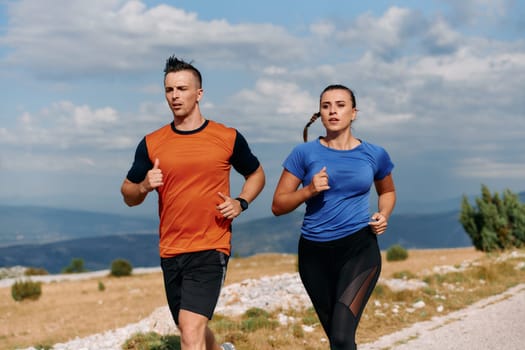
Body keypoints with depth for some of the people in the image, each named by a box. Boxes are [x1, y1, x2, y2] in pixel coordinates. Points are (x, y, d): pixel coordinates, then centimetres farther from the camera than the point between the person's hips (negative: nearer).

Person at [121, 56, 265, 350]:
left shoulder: (228, 138, -1)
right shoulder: (151, 144, 3)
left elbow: (256, 174, 15)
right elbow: (128, 196, 10)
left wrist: (241, 202, -4)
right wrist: (144, 186, -13)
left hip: (211, 249, -4)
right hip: (170, 251, 4)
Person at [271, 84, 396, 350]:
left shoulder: (374, 155, 4)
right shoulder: (305, 153, -1)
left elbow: (387, 191, 24)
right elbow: (278, 206, 1)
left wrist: (383, 215, 3)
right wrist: (309, 190, -16)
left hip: (359, 249, -1)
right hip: (315, 253, 2)